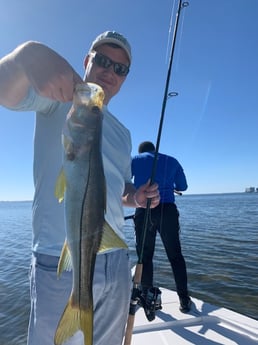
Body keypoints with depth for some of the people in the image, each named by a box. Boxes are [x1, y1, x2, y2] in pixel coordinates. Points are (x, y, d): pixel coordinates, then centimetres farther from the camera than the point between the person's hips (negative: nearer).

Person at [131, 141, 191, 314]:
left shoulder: (135, 160, 11)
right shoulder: (171, 160, 16)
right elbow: (183, 186, 20)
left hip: (144, 211, -1)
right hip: (168, 210, 1)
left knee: (145, 255, 10)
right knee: (175, 255, 10)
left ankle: (147, 296, 18)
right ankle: (184, 300, 12)